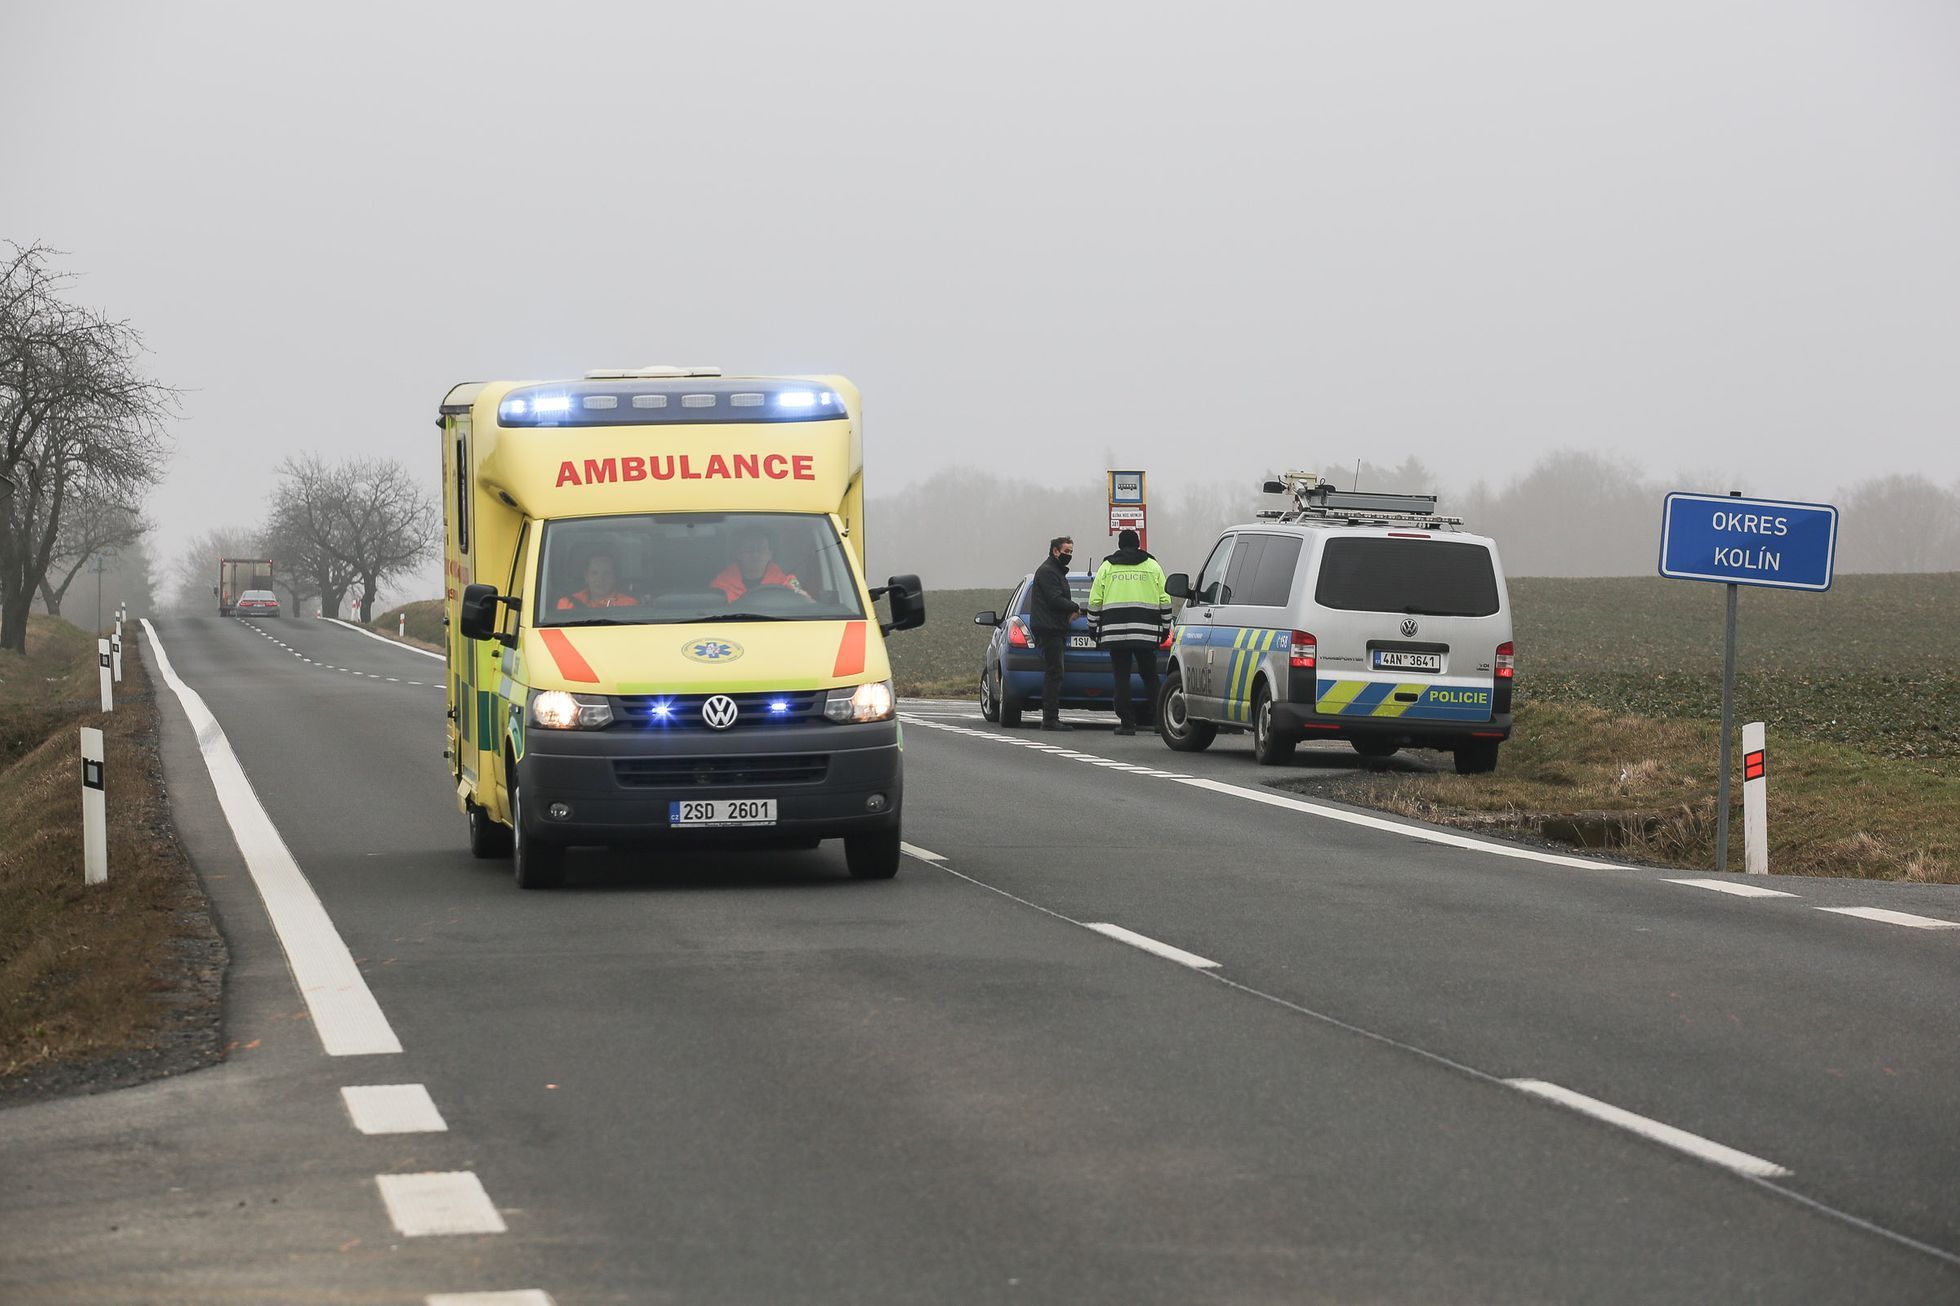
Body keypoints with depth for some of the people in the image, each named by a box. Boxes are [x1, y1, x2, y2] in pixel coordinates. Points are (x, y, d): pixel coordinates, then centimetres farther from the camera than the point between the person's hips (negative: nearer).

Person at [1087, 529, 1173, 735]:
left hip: (1115, 632, 0)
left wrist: (1093, 628, 16)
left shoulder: (1107, 567, 9)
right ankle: (1156, 719, 1)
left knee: (1121, 677, 2)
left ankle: (1126, 722, -2)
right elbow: (1165, 601, 9)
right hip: (1146, 632, 0)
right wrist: (1165, 628, 16)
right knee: (1150, 676, 8)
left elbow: (1095, 601, 6)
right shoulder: (1152, 566, 10)